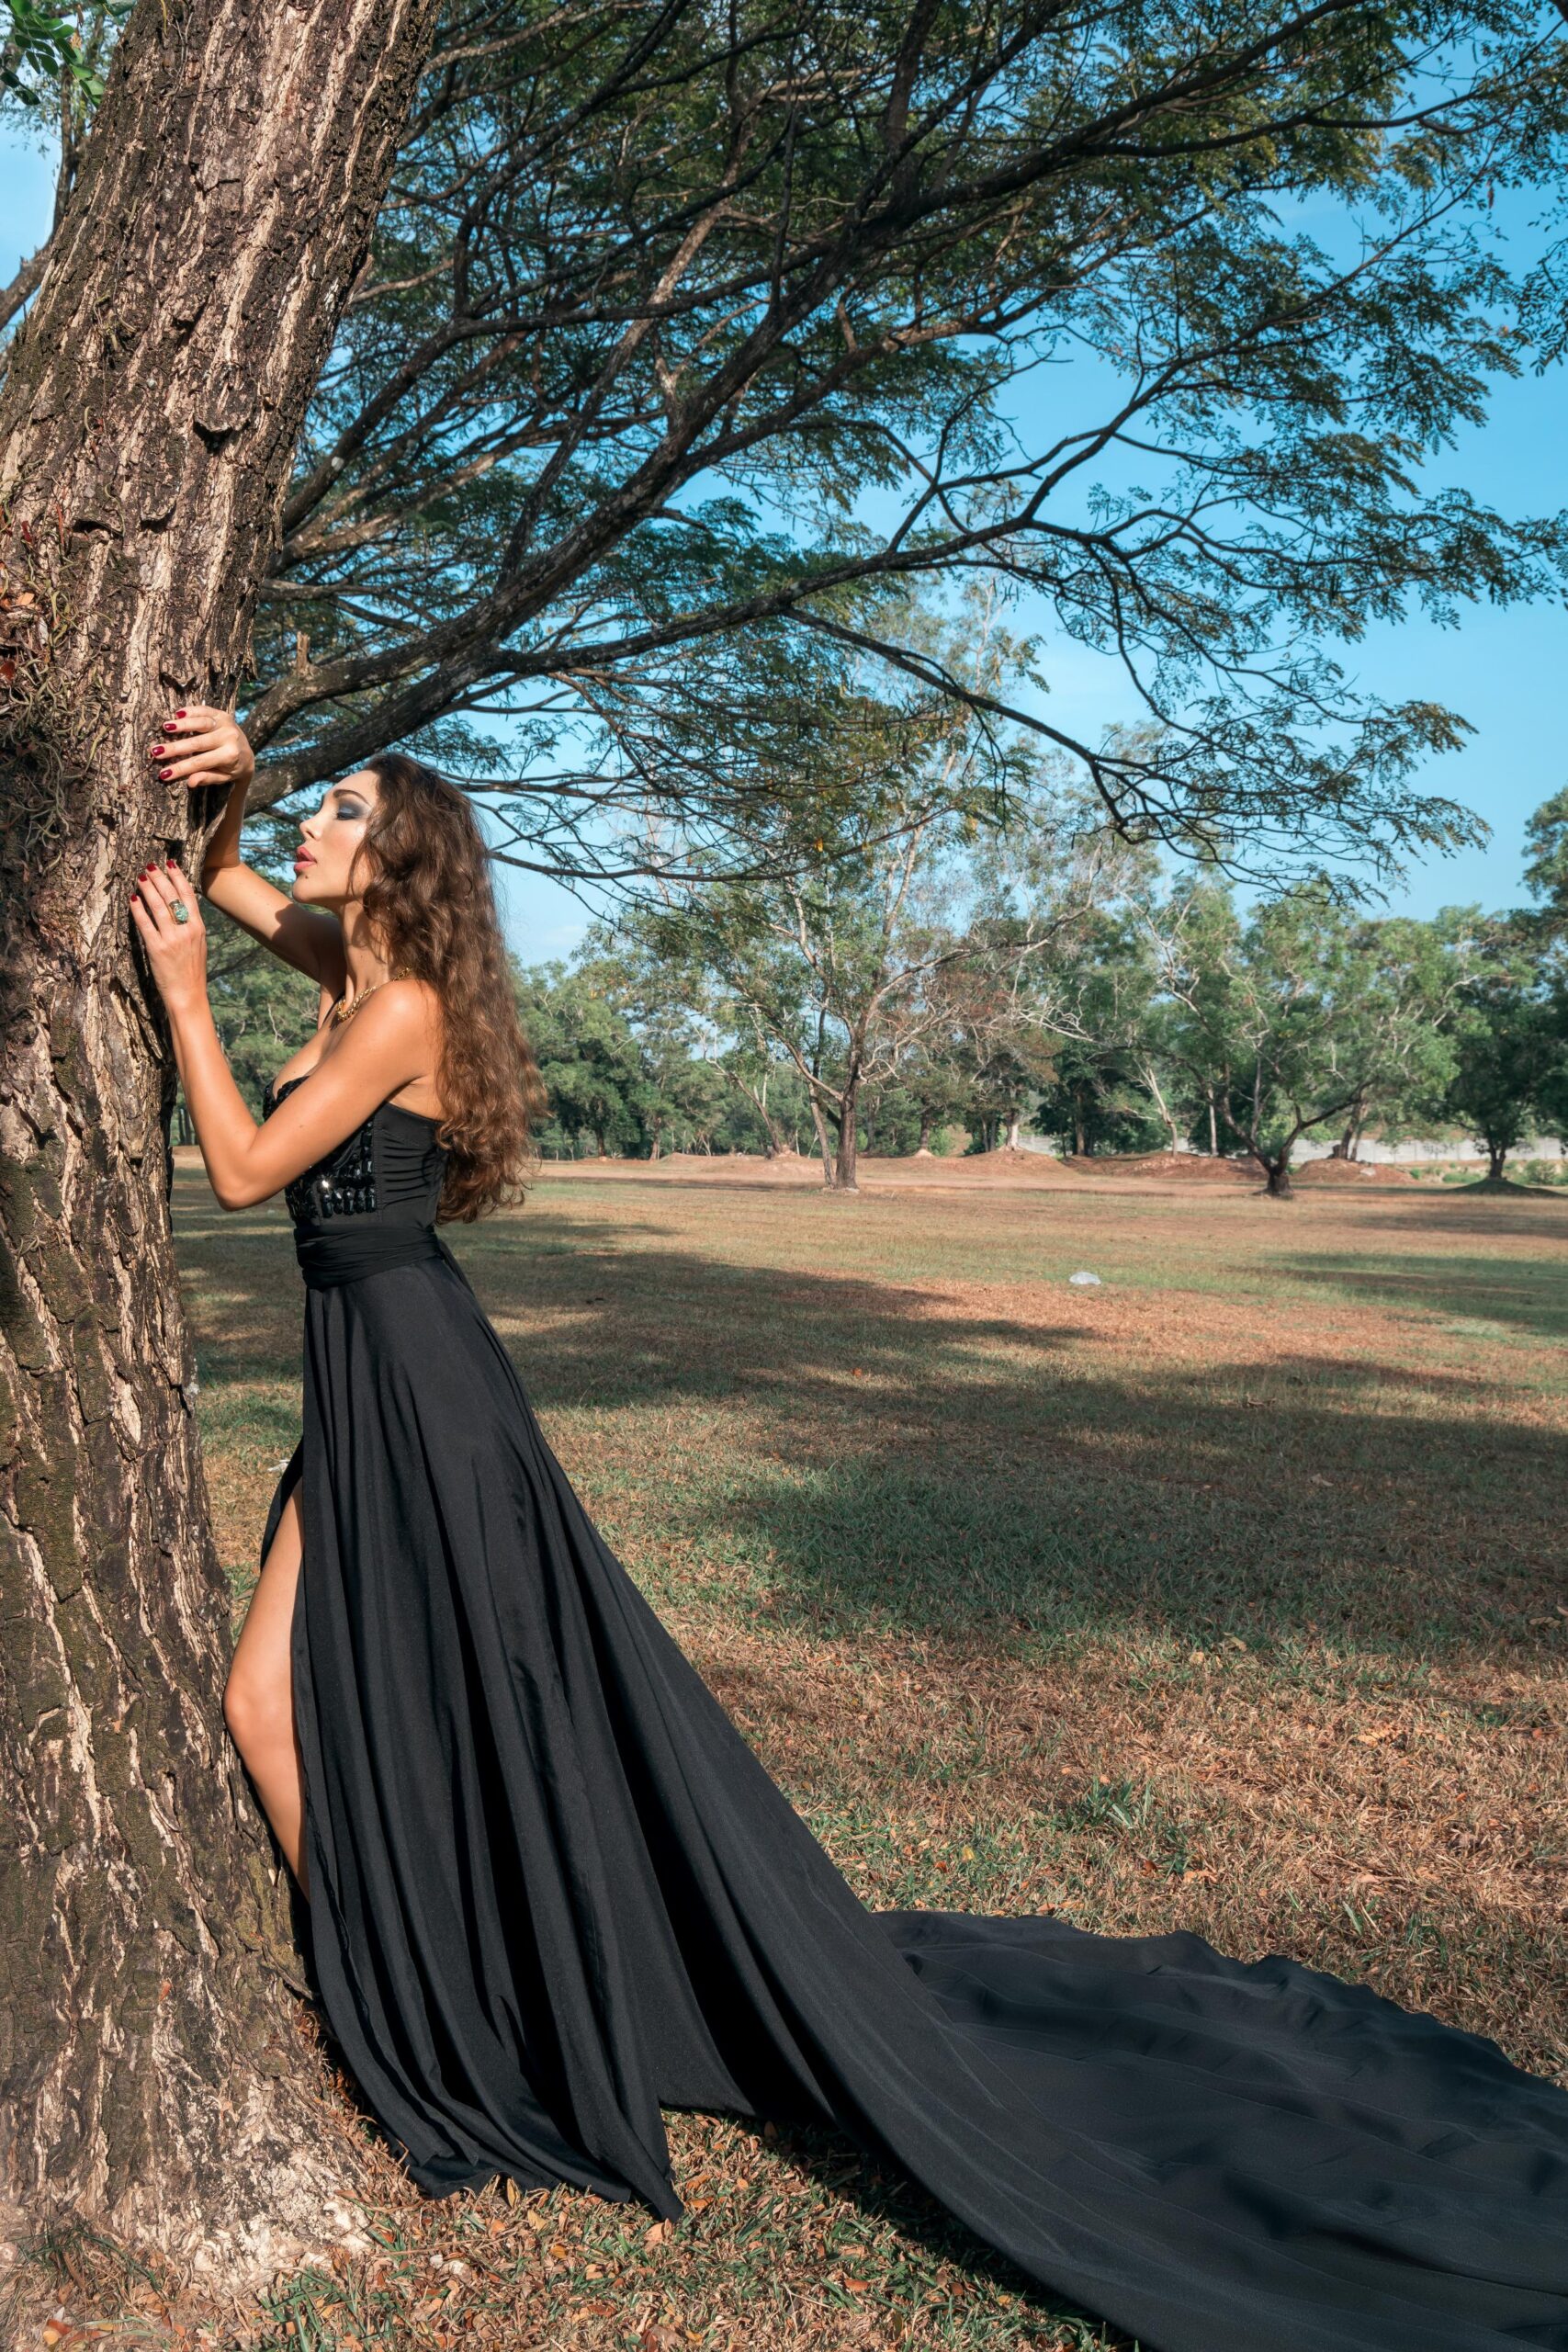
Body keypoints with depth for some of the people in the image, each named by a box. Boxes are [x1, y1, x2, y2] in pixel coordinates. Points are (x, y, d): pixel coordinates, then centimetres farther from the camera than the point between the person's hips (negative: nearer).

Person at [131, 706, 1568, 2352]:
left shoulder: (403, 1003, -15)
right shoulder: (346, 965, 11)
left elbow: (244, 1170, -14)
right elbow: (213, 878, 24)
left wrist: (184, 993, -8)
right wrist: (229, 776, 5)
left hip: (420, 1391, -9)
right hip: (359, 1402, 9)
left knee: (525, 1718, -1)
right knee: (270, 1696, 15)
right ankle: (360, 1981, 33)